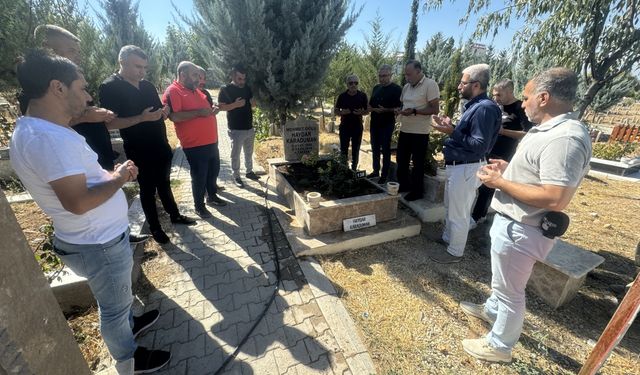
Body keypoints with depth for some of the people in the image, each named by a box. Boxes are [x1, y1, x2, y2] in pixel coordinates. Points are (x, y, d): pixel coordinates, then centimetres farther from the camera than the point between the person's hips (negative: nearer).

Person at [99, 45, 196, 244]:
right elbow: (109, 123, -16)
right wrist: (142, 118, -25)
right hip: (139, 151, -5)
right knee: (147, 189, 7)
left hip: (161, 147, 5)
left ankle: (175, 215, 33)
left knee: (164, 184, 18)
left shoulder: (148, 86, 8)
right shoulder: (109, 87, -10)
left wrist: (163, 112, -6)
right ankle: (155, 228, 21)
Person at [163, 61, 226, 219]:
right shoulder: (173, 91, -11)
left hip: (211, 141, 8)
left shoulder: (195, 90, 16)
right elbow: (173, 116, -23)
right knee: (199, 176, 2)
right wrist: (198, 112, -23)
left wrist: (212, 110, 5)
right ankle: (199, 206, 19)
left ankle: (212, 196, 38)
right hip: (195, 145, -8)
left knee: (214, 170, 19)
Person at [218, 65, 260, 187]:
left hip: (249, 127, 6)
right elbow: (221, 106, -12)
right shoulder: (225, 90, -8)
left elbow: (253, 104, 17)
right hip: (236, 129, -6)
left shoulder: (247, 88, 9)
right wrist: (235, 104, -25)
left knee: (249, 152, 17)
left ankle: (249, 171, 33)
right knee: (235, 154, 4)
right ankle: (236, 176, 16)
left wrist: (253, 102, -7)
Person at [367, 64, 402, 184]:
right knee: (375, 149, 11)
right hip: (374, 123, 6)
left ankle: (384, 175, 8)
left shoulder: (396, 89, -6)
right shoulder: (376, 88, 12)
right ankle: (375, 171, 24)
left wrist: (386, 110, -25)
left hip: (387, 124, -6)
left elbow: (400, 108, -11)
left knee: (385, 149, 0)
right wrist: (375, 109, -7)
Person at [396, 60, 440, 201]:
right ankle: (403, 185, 31)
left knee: (418, 163, 4)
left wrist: (414, 111, -24)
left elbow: (435, 109, -16)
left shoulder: (430, 85, -12)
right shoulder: (406, 87, 11)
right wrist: (399, 110, 1)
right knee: (401, 160, 14)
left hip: (420, 132, -7)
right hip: (404, 130, 7)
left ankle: (417, 191, 18)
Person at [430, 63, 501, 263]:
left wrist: (452, 132, -25)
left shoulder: (485, 108, -20)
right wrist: (451, 127, 5)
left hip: (466, 168, -11)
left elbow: (480, 145, -26)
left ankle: (454, 252, 19)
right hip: (458, 165, 11)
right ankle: (447, 238, 42)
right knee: (450, 207, 24)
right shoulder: (474, 105, 12)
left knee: (459, 213, 3)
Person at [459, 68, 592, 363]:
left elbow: (555, 199, -31)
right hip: (512, 221, 10)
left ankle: (499, 346, 32)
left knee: (510, 290, 10)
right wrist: (509, 167, 6)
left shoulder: (565, 138, -26)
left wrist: (499, 182, -23)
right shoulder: (551, 129, 7)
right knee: (503, 279, 30)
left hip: (521, 229, -10)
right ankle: (492, 309, 54)